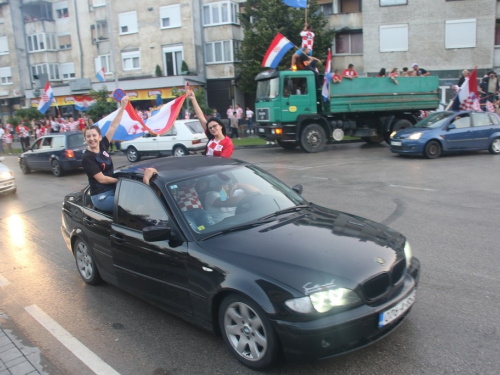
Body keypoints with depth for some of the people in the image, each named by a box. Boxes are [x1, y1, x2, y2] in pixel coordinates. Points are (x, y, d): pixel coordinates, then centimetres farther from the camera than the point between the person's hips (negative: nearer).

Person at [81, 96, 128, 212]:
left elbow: (113, 126, 0)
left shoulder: (102, 146, 2)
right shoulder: (87, 158, -14)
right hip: (101, 197, -7)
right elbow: (102, 179, -16)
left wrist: (123, 107, -3)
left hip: (112, 191, 7)